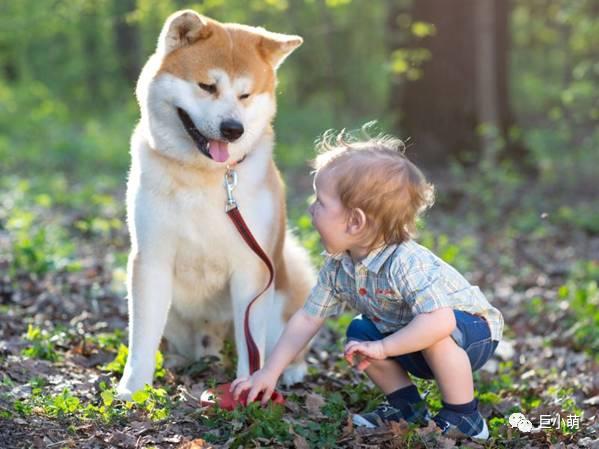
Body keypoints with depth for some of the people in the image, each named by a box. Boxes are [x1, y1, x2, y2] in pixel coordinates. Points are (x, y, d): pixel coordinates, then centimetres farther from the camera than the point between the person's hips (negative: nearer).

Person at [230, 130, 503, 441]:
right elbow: (307, 318, -1)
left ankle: (465, 418, -17)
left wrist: (382, 348, -42)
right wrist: (269, 372, -3)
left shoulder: (406, 263, -37)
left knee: (437, 335, -35)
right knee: (359, 334, 1)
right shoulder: (337, 267, -9)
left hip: (470, 330, -8)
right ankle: (408, 407, 10)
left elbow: (439, 321, -47)